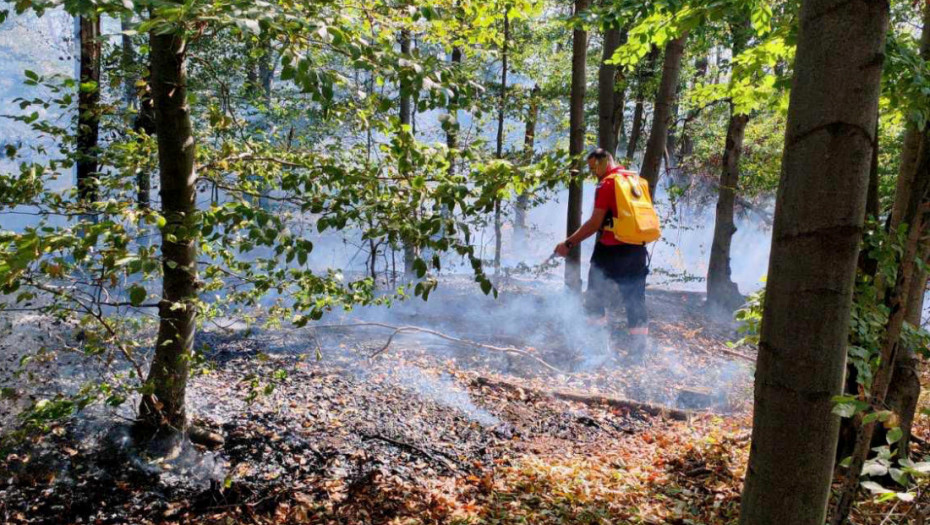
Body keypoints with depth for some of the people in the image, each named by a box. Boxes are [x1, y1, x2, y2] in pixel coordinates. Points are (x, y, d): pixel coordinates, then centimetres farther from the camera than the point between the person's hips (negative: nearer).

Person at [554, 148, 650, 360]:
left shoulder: (607, 184, -11)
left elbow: (595, 222, -16)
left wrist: (569, 243, -12)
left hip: (611, 250, -7)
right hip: (637, 250, 7)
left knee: (595, 299, 5)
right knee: (635, 300, 12)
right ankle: (639, 349, 14)